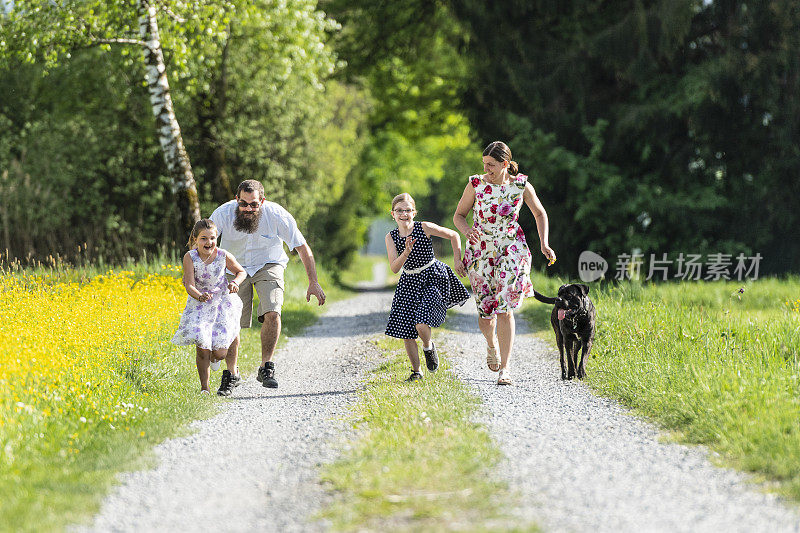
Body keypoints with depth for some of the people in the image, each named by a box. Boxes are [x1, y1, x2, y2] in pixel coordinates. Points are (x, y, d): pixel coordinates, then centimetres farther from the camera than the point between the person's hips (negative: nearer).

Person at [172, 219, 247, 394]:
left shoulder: (223, 256, -13)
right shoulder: (190, 257, -17)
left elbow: (241, 272, 5)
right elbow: (189, 286, -21)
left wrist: (235, 282, -16)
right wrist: (200, 296, -41)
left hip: (222, 301, 1)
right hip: (199, 303, -1)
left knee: (220, 353, -5)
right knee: (202, 349, -11)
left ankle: (214, 357, 36)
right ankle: (204, 387, 11)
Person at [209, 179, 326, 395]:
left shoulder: (277, 215, -24)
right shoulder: (222, 214, -23)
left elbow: (302, 248, -14)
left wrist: (313, 283, -16)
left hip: (268, 266, -1)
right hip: (235, 269, 1)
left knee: (272, 313, -23)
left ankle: (266, 368, -8)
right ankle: (231, 373, 15)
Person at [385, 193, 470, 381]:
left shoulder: (424, 228, -12)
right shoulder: (391, 237, -5)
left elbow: (454, 235, -1)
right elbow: (394, 268, -13)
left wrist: (457, 260, -3)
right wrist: (406, 252, -29)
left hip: (433, 278, -4)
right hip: (409, 282, 4)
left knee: (421, 325, -21)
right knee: (406, 332, 0)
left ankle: (428, 347, 15)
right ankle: (416, 371, 20)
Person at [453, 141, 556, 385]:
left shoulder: (521, 185, -6)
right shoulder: (476, 184, -7)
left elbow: (540, 214, 9)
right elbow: (458, 215, 1)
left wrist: (544, 244, -2)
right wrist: (467, 230, -21)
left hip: (511, 251, -1)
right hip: (480, 252, 1)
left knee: (505, 309, -14)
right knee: (485, 313, 4)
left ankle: (505, 368, -10)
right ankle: (492, 345, 39)